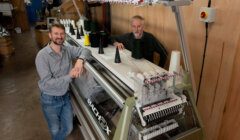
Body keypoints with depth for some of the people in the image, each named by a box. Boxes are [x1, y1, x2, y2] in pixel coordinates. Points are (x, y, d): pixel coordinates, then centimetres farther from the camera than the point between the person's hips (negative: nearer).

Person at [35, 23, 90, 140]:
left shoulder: (67, 49, -7)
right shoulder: (42, 55, -22)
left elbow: (85, 50, -5)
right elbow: (47, 83, -26)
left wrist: (80, 60, -26)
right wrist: (69, 76, -31)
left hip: (65, 96, 4)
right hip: (50, 99, -4)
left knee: (68, 129, 18)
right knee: (55, 130, 19)